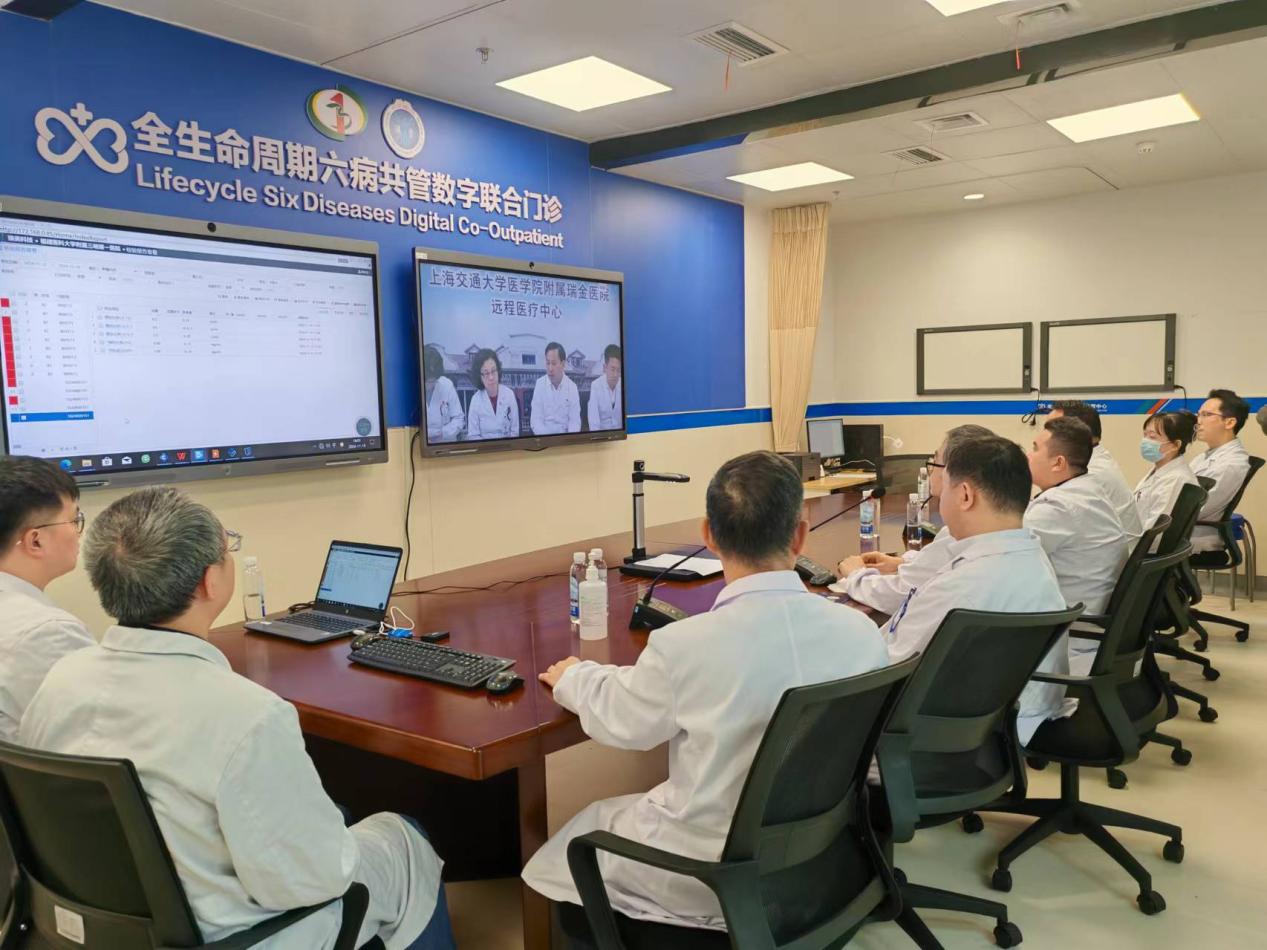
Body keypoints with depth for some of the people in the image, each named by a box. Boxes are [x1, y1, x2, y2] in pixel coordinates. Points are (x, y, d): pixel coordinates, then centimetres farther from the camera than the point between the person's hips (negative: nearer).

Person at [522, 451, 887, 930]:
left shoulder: (683, 645, -28)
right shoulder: (861, 631, -15)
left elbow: (623, 721, -7)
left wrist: (572, 678, 14)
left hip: (712, 878, -5)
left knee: (558, 862, 22)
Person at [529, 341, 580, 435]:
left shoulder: (572, 387, 1)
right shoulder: (540, 384, -2)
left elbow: (575, 421, -1)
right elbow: (536, 421, -5)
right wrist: (547, 439, -21)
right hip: (543, 438, -1)